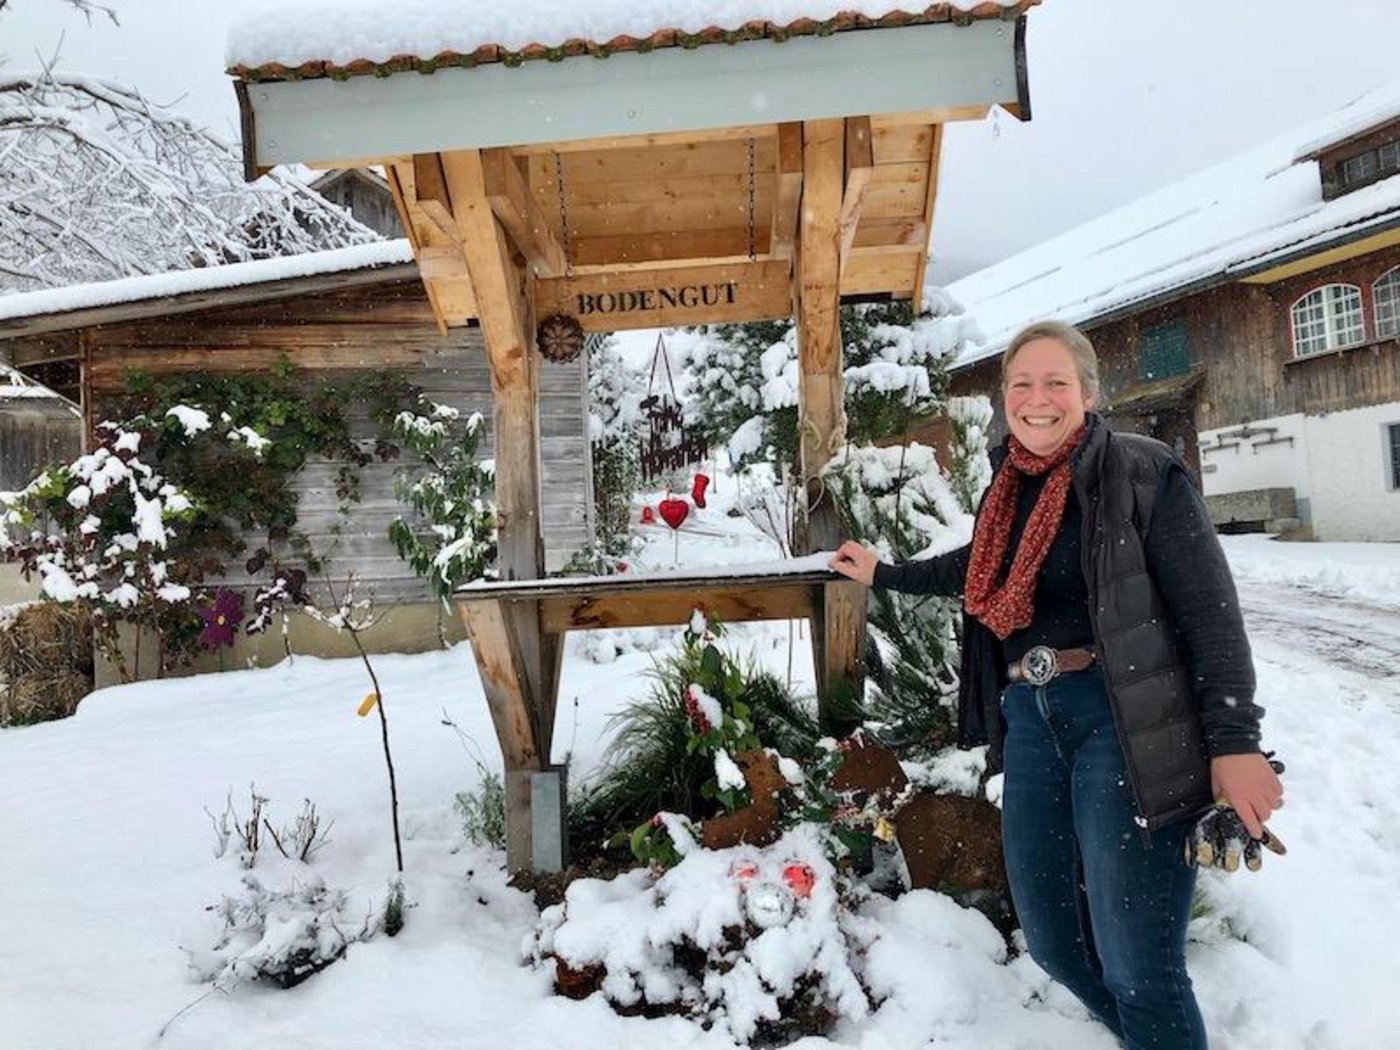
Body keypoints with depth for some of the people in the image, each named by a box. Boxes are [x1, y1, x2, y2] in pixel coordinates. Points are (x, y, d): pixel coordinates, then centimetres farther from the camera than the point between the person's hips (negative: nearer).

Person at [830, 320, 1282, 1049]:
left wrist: (1234, 740, -16)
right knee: (1053, 940, 15)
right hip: (1030, 720, 7)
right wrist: (882, 574, 34)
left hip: (1121, 721, -6)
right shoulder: (1006, 486, 10)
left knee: (1138, 965, -5)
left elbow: (1211, 611, -10)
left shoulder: (1141, 471, -8)